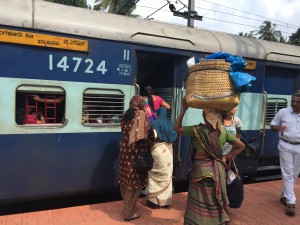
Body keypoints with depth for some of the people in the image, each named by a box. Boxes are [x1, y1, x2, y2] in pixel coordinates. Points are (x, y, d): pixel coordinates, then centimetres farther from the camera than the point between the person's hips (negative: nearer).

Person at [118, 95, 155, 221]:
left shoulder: (126, 115, 11)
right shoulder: (142, 114, -9)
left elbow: (124, 131, 14)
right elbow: (147, 133, -13)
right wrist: (150, 145, 0)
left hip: (125, 149, 7)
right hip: (136, 151, -7)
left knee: (126, 179, 17)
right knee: (134, 180, 4)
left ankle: (127, 207, 34)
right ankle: (129, 212, 12)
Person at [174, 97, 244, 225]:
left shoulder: (198, 130, -17)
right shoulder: (224, 132, -1)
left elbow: (177, 128, -4)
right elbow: (241, 146, 10)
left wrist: (183, 110, -2)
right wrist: (226, 158, 8)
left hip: (202, 170, -5)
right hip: (218, 169, 5)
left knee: (200, 204, 8)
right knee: (215, 202, 20)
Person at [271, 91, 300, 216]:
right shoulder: (283, 112, -2)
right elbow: (272, 125, 3)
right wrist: (278, 128, -18)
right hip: (285, 146, -3)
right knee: (288, 174, -3)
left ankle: (284, 196, 28)